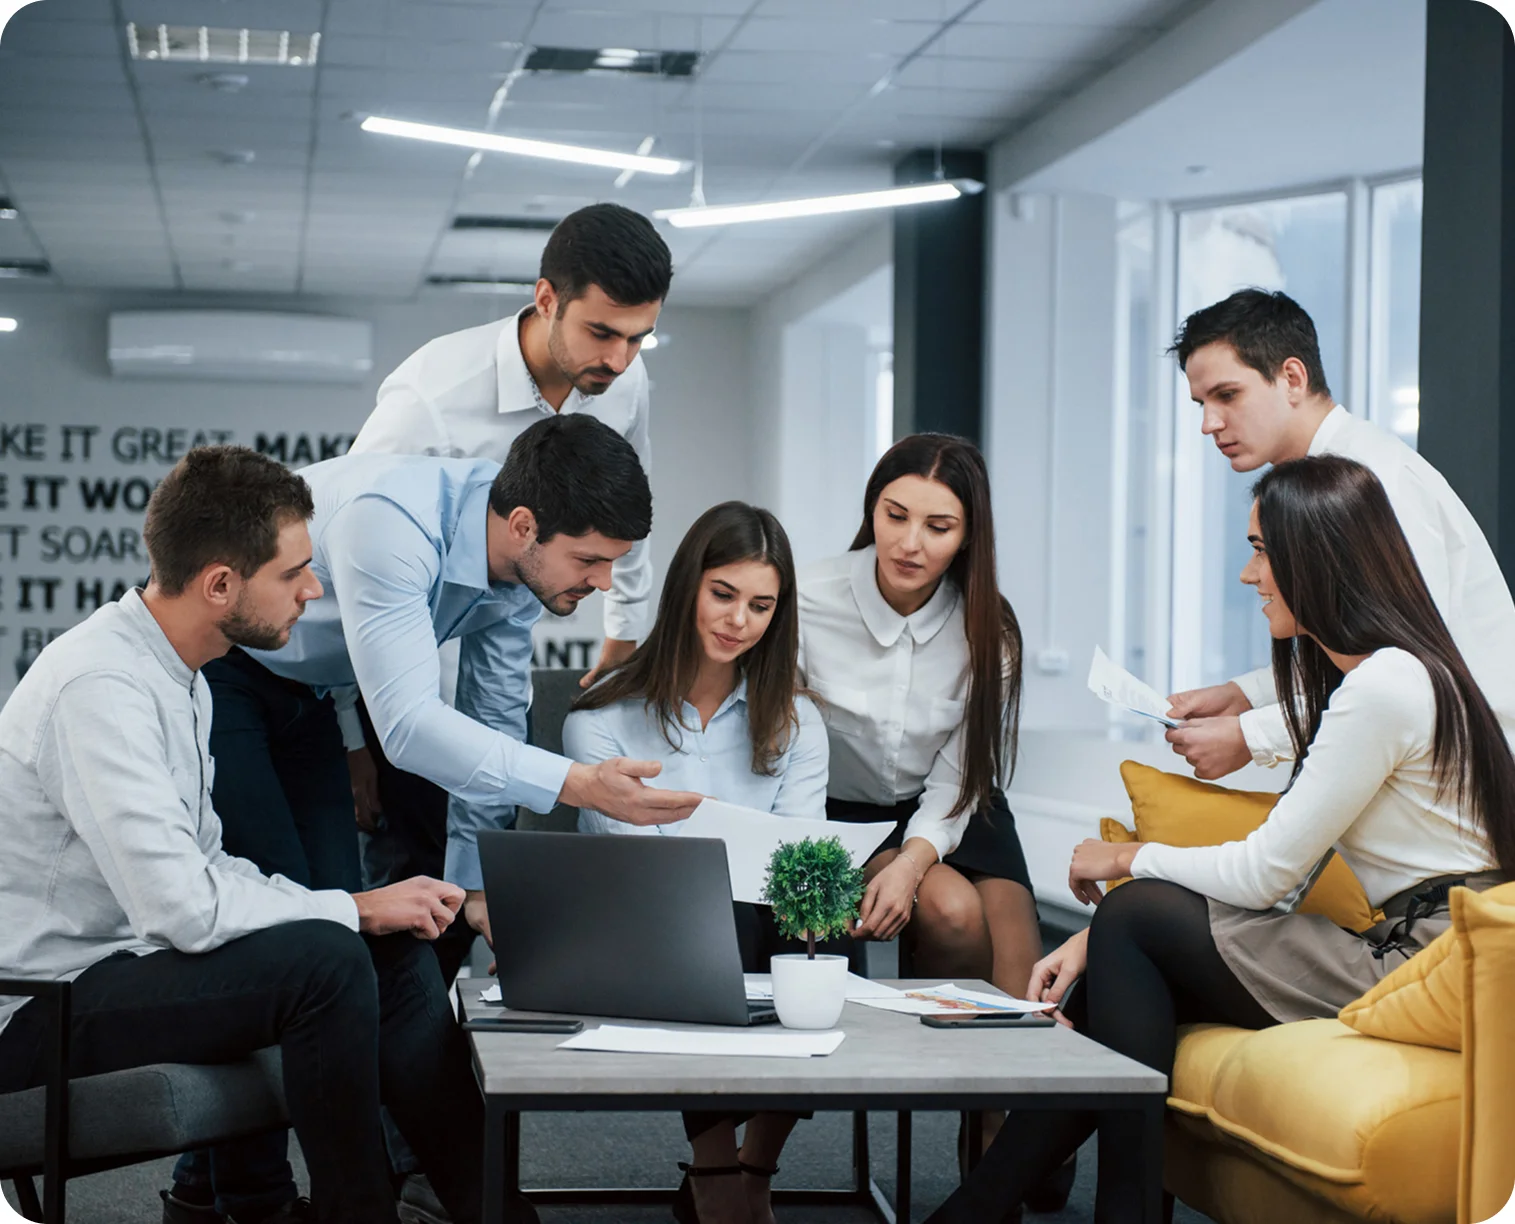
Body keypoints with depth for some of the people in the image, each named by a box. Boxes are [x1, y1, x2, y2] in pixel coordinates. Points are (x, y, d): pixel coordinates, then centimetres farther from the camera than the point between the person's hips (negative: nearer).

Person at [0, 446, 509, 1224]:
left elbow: (204, 863, 12)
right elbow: (185, 909, -29)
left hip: (121, 953, 10)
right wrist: (355, 907, -16)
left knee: (395, 951, 0)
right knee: (324, 961, -25)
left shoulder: (175, 672, 9)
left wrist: (370, 906, -2)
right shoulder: (99, 688, -23)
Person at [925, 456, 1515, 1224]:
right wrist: (1097, 937, 2)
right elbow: (1282, 869, 11)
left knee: (1135, 917, -10)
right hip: (1401, 951, 9)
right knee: (1122, 961, -1)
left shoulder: (1384, 686, -18)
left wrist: (1130, 859, 3)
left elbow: (1266, 874, -16)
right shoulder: (1342, 674, 14)